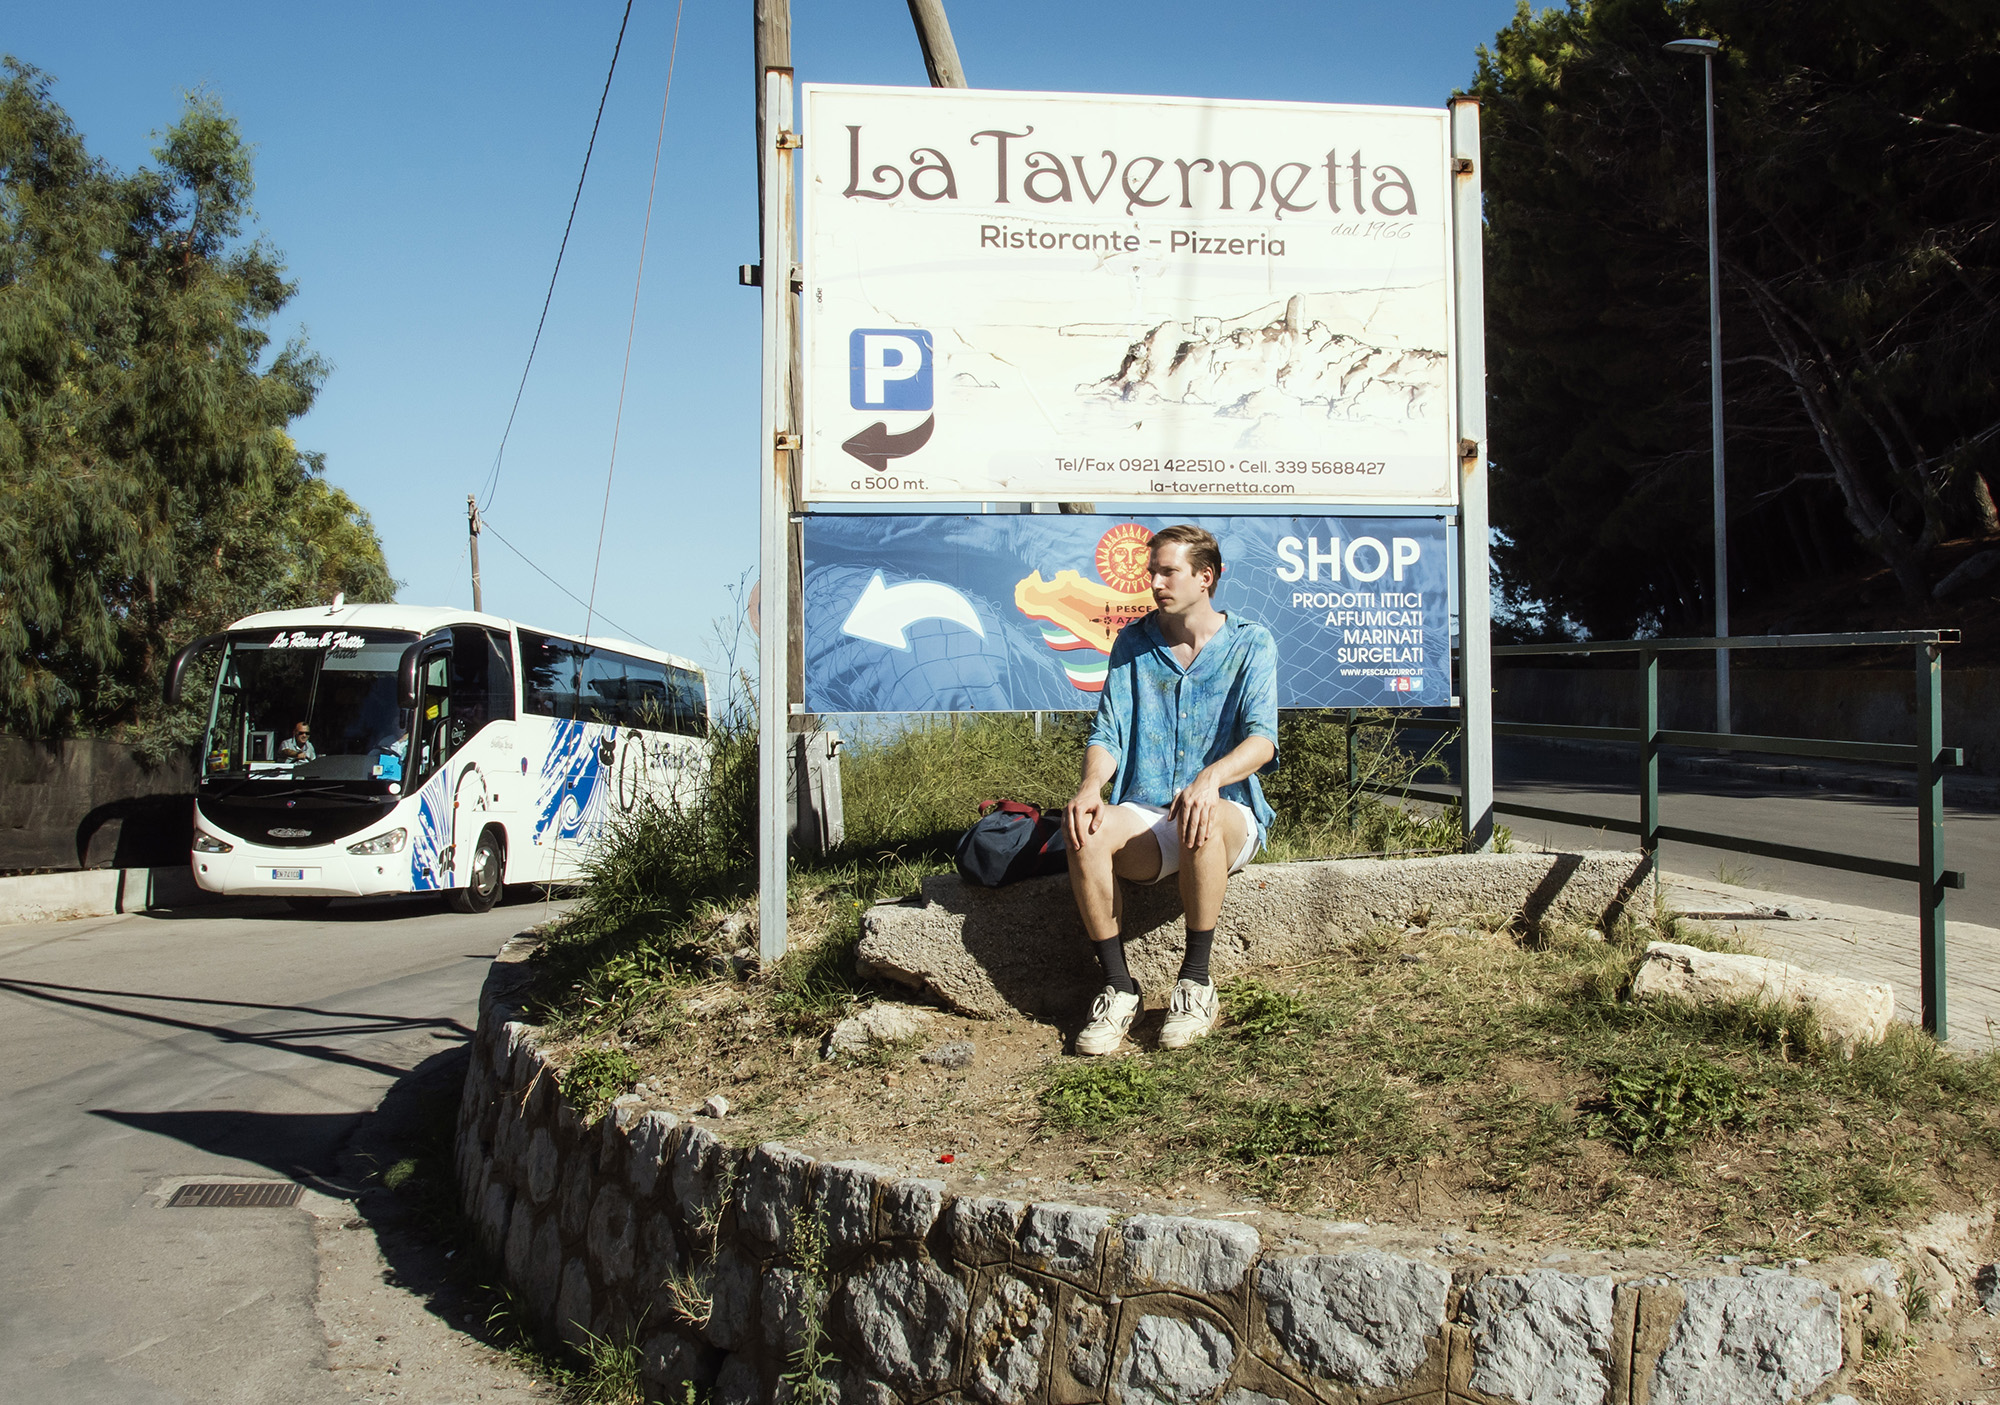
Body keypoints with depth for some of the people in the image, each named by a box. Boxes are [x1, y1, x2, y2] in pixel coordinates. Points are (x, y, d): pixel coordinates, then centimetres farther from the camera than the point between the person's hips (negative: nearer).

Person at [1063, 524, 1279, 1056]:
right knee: (1085, 828, -31)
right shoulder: (1133, 644, 11)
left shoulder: (1250, 644, 2)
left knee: (1204, 821, -39)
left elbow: (1262, 738, -13)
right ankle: (1118, 987, -19)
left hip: (1231, 817, -2)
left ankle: (1196, 982, -23)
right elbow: (1108, 733, 4)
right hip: (1144, 816, 2)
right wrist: (1090, 784, -21)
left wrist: (1210, 778, -35)